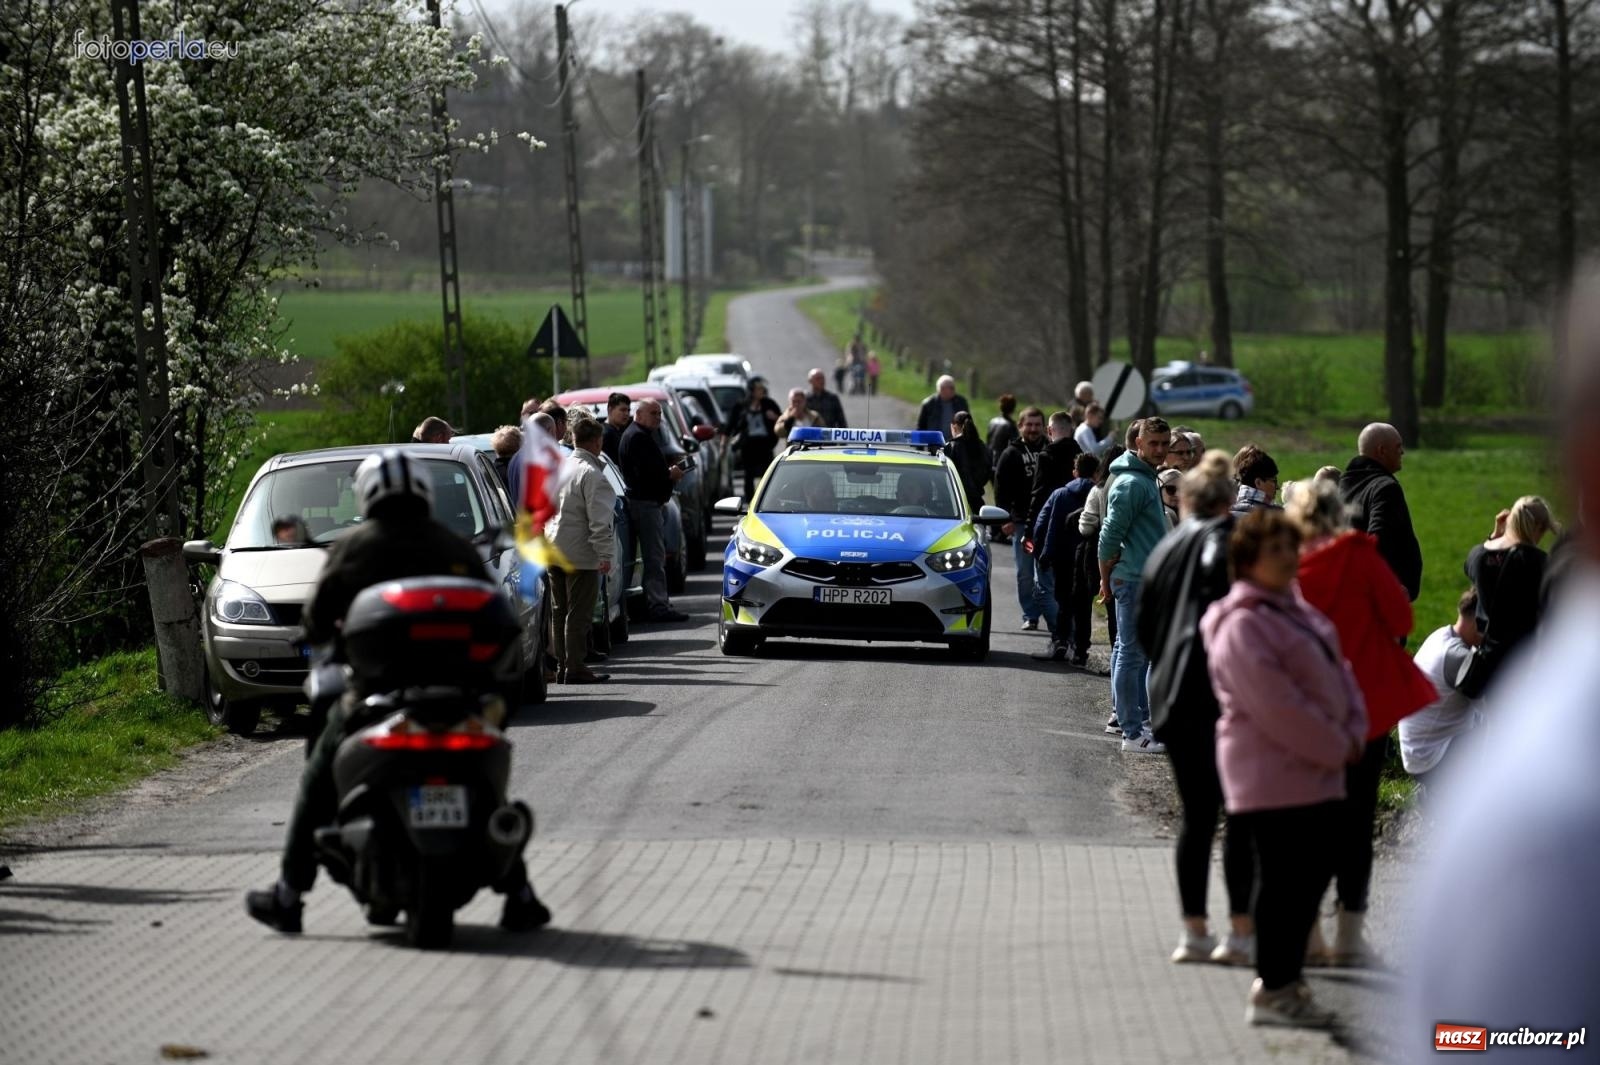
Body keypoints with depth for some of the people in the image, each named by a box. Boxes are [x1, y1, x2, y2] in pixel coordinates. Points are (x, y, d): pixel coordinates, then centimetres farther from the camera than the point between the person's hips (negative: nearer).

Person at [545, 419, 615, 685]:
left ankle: (562, 666, 18)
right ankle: (574, 668, -5)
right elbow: (599, 519, -18)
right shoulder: (592, 474, -15)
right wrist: (605, 554, -16)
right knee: (579, 612, -4)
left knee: (559, 610, 14)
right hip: (580, 553, -8)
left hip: (553, 550, 8)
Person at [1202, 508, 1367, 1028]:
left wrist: (1354, 731, -1)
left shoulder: (1296, 610, 15)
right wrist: (1335, 748, -15)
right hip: (1274, 775, -10)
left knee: (1312, 873, 13)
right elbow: (1276, 706, -22)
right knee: (1283, 879, -6)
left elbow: (1336, 669, 16)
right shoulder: (1242, 625, -16)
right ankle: (1272, 991, 1)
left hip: (1315, 771, 10)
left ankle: (1284, 977, 23)